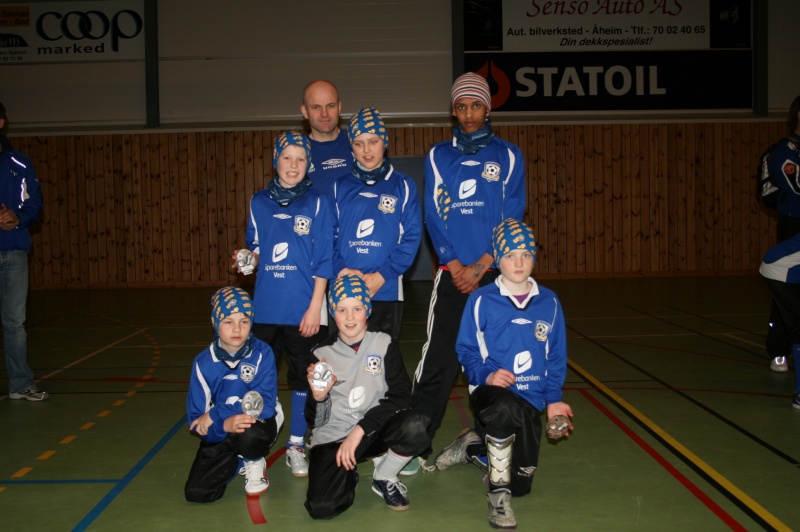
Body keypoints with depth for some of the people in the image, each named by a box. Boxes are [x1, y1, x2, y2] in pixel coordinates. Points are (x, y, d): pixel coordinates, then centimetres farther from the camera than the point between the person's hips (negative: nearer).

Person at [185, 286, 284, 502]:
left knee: (249, 435, -38)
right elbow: (196, 418, -13)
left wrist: (215, 416, -25)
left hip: (258, 423, -2)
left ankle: (255, 462, 0)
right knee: (196, 492, -11)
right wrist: (224, 425, -35)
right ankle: (238, 462, 20)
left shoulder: (262, 354, -17)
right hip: (220, 432, 3)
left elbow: (265, 404, -25)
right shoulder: (204, 363, -11)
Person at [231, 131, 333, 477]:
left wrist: (315, 306, -8)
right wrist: (247, 258, -4)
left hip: (304, 308, -2)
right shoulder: (259, 203, 8)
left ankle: (296, 445, 21)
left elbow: (323, 260, -4)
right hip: (265, 306, 3)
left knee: (303, 375, 6)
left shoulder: (316, 203, -1)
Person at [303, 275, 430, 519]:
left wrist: (360, 430, -19)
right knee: (321, 507, -25)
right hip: (333, 436, 0)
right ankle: (348, 474, 12)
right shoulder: (322, 354, 1)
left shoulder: (384, 344, -1)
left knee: (414, 426, -32)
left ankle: (384, 478, 0)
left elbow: (400, 396, -11)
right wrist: (318, 398, -21)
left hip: (374, 431, 1)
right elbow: (315, 421, 2)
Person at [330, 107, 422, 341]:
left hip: (386, 292, -1)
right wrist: (342, 270, -12)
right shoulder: (340, 187, 10)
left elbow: (411, 237, -2)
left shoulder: (403, 186, 5)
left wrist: (381, 276, -12)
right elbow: (329, 235, 5)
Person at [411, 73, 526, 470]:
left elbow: (513, 217, 0)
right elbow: (433, 216, 3)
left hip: (496, 273, 0)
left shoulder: (508, 156, 7)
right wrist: (455, 265, -8)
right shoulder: (438, 156, 10)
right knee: (437, 361, -4)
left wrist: (481, 266, -10)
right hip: (452, 274, 0)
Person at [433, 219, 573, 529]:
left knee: (521, 485, 8)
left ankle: (472, 447, 38)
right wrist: (486, 375, -22)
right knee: (507, 408, -42)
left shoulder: (549, 303, 3)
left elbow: (556, 357, 8)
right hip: (490, 390, -4)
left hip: (531, 401, 4)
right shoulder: (481, 300, -6)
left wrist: (552, 398, -4)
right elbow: (466, 350, -3)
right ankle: (498, 497, -21)